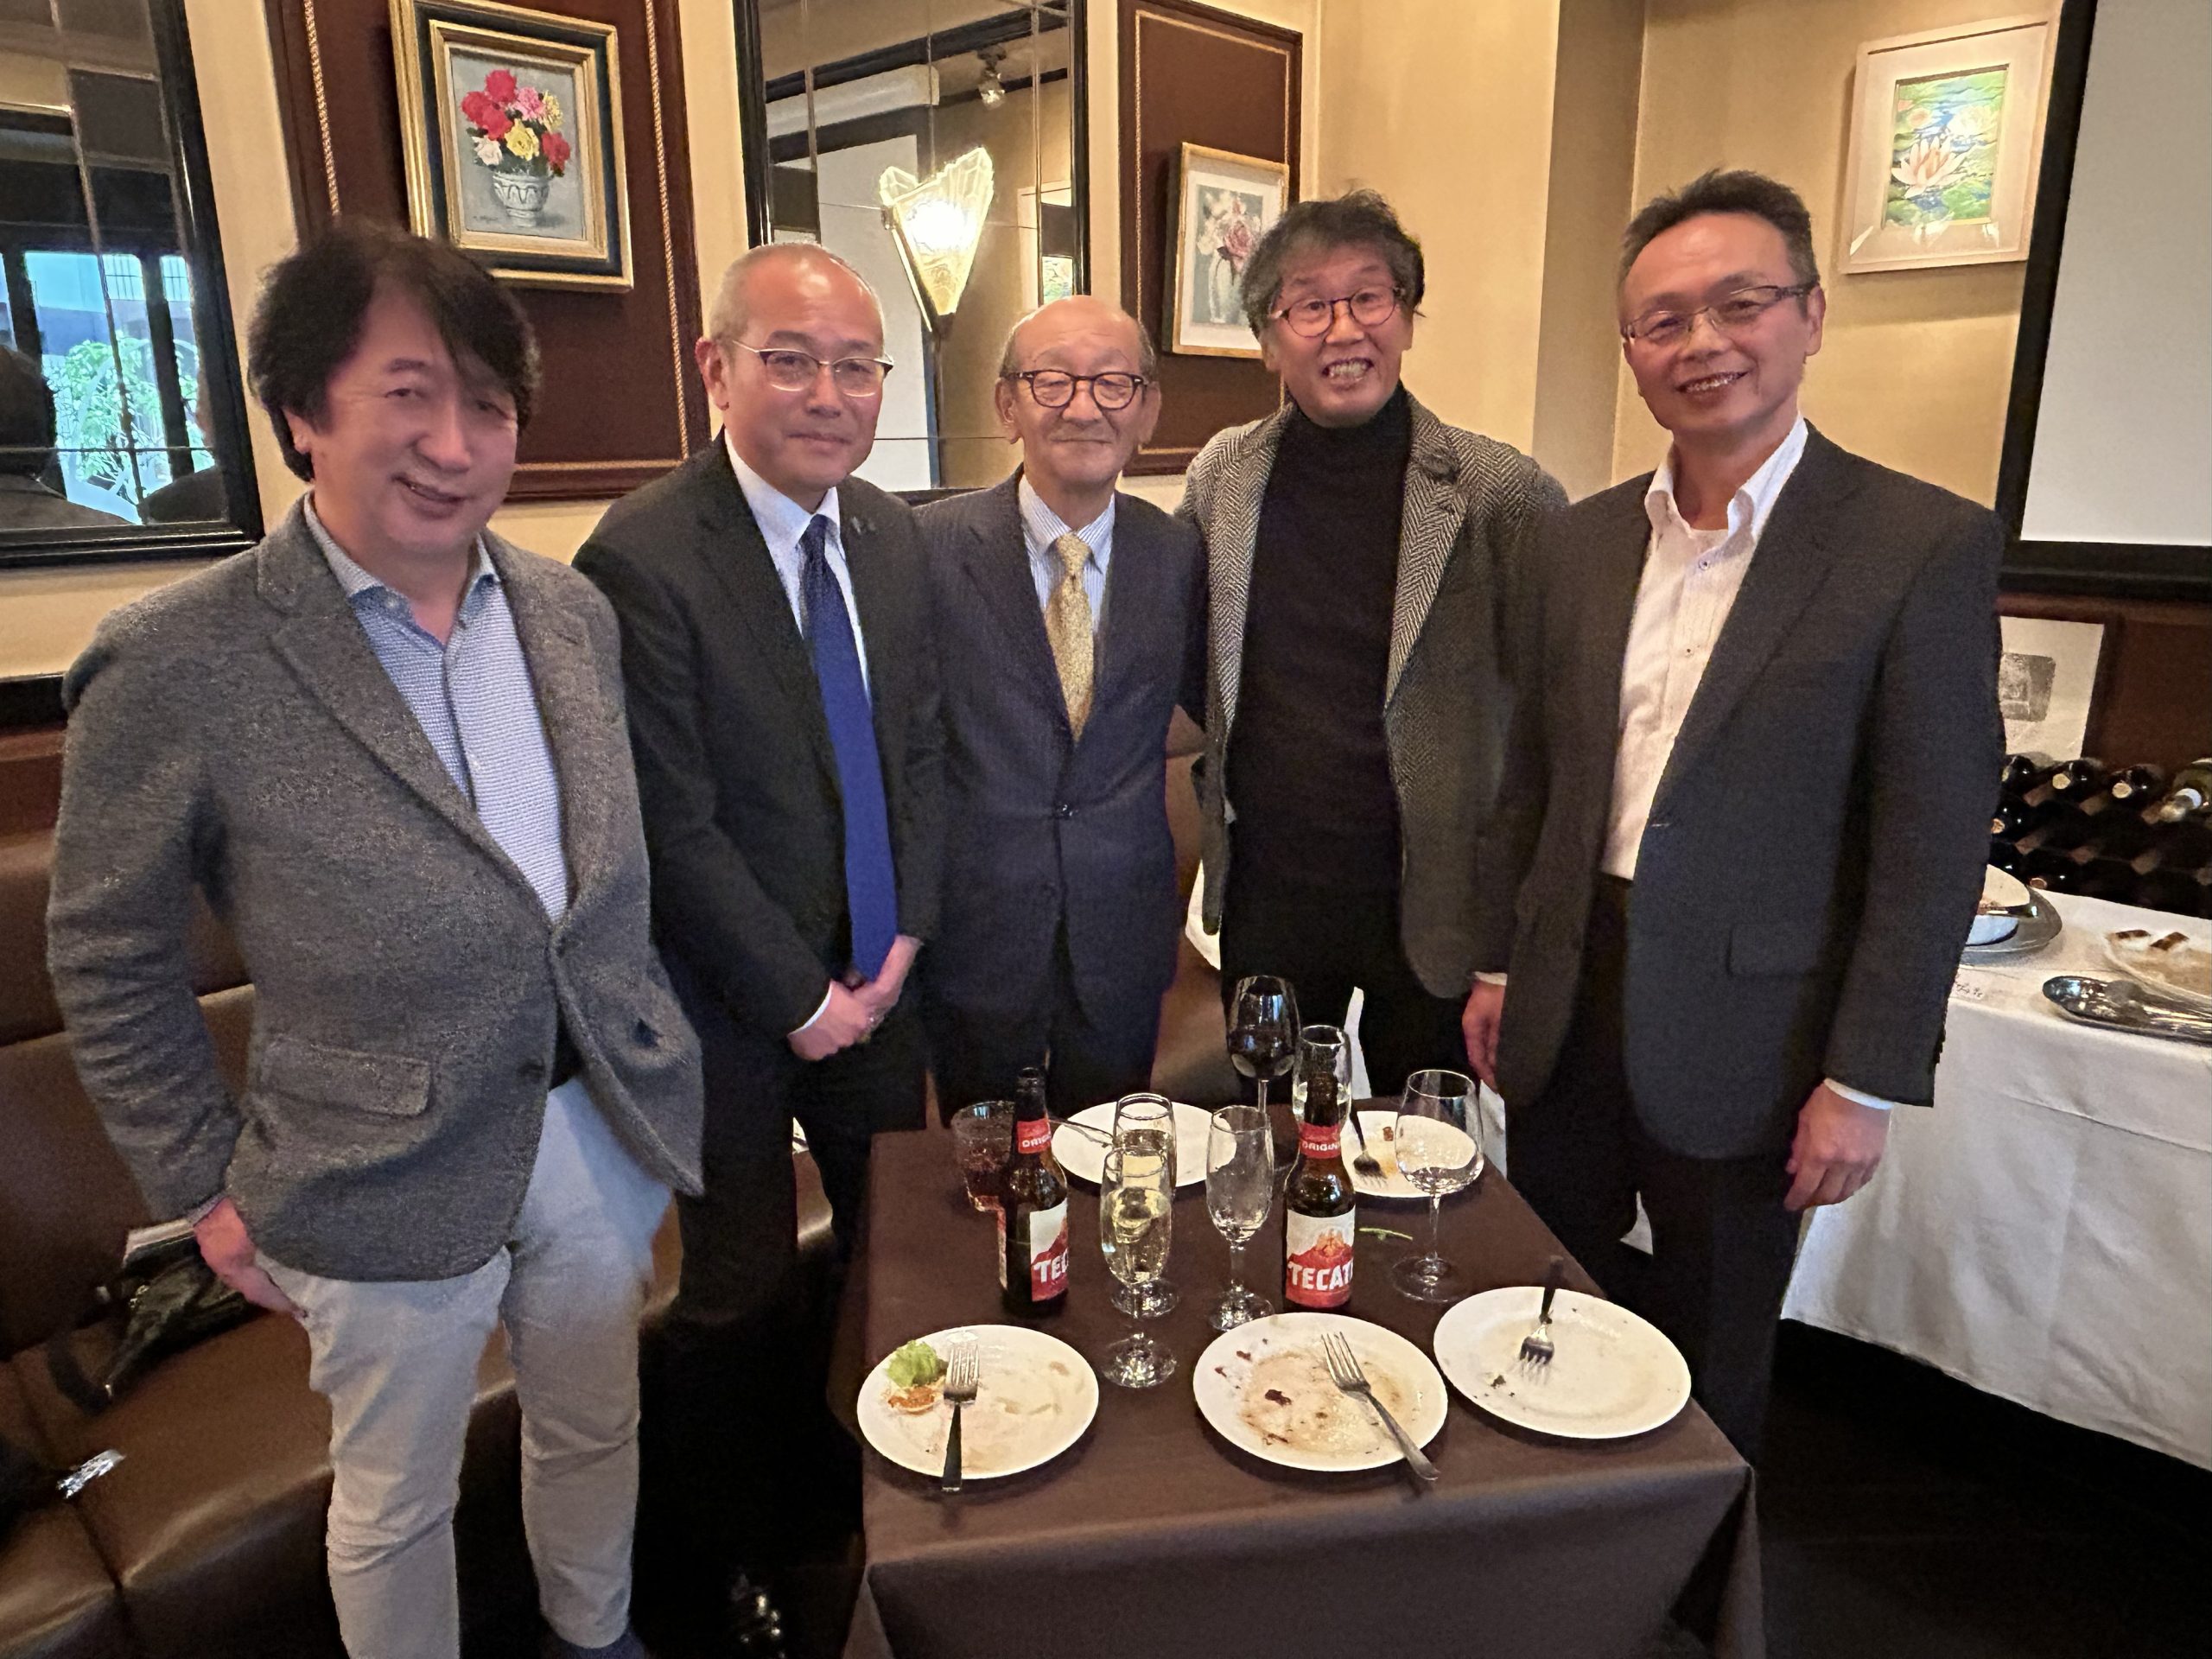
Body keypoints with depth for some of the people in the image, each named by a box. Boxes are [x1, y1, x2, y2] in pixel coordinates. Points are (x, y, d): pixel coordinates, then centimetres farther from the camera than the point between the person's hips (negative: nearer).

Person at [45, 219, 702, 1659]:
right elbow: (108, 962, -6)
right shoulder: (178, 670, -17)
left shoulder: (573, 611, -1)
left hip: (603, 1129, 5)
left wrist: (651, 1069, 9)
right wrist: (204, 1184, -2)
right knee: (396, 1503, 20)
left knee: (595, 1431, 26)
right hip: (388, 1184, -4)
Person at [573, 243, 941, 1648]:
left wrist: (905, 936, -3)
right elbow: (675, 831, -19)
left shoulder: (894, 536, 2)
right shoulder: (642, 560, -20)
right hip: (732, 1002, -5)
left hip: (877, 974, 6)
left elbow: (922, 752, 6)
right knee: (745, 1293, 11)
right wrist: (800, 995, -13)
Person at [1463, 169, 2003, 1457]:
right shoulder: (1579, 543, 5)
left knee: (1713, 1360, 15)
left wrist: (1867, 1083, -12)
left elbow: (1935, 845, -11)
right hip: (1568, 1009, 5)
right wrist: (1499, 965, 10)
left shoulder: (1926, 544, -11)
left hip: (1742, 1038, -4)